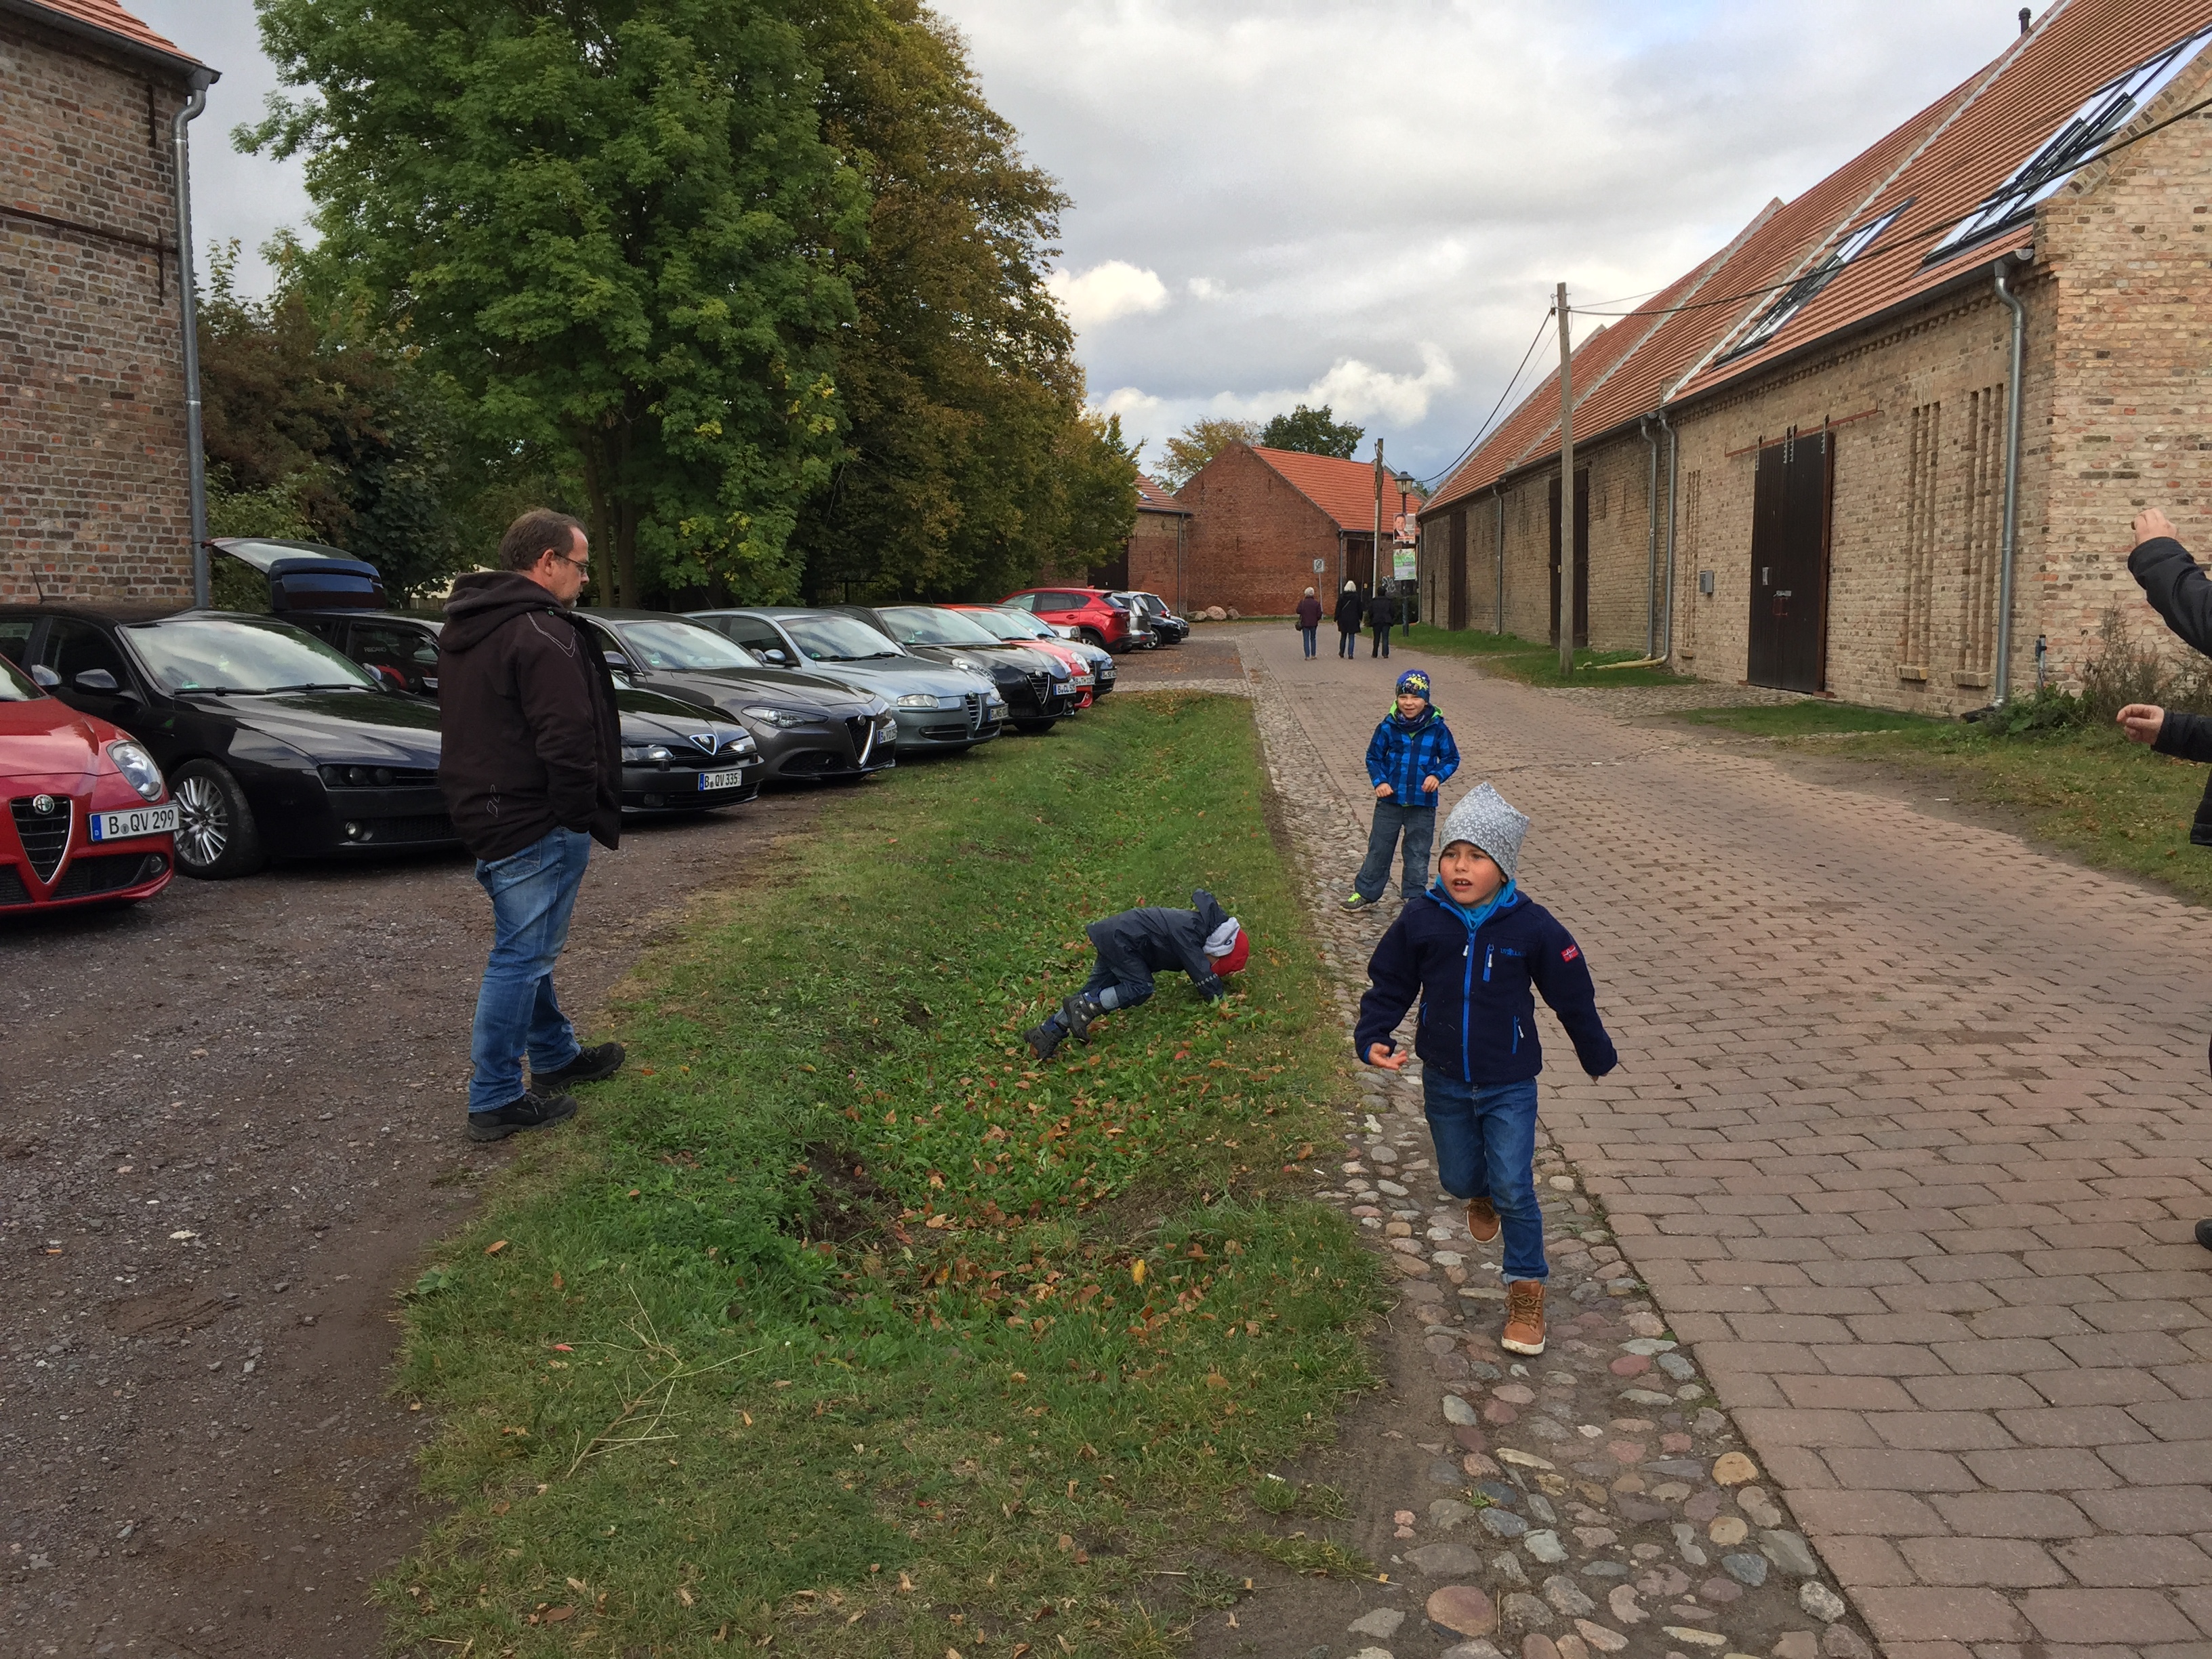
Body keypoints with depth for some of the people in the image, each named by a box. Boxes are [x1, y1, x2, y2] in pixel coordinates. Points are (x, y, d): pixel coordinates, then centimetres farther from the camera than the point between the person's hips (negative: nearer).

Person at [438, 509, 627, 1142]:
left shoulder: (463, 629, 15)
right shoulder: (541, 634, -19)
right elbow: (567, 741, -25)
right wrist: (582, 817, -13)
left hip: (481, 810, 11)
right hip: (535, 825, -10)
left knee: (525, 947, 22)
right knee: (522, 955, -3)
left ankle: (555, 1054, 38)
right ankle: (496, 1100, 3)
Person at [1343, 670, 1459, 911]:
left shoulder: (1437, 729, -8)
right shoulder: (1388, 727, -7)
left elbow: (1451, 758, 2)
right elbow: (1374, 756, 3)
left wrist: (1437, 775, -16)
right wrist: (1379, 781, -12)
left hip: (1422, 803, 0)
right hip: (1390, 800, 1)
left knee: (1418, 854, 10)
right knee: (1379, 848, 10)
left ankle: (1414, 898, 24)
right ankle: (1366, 894, 22)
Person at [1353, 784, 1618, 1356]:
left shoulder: (1531, 927, -16)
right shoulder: (1421, 920, -12)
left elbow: (1573, 997, -2)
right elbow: (1388, 986, -1)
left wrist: (1597, 1055, 9)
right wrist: (1373, 1037, -16)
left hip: (1510, 1084, -2)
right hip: (1445, 1082, 3)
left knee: (1514, 1191, -3)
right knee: (1459, 1178, 18)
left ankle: (1526, 1292, 17)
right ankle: (1482, 1196, 55)